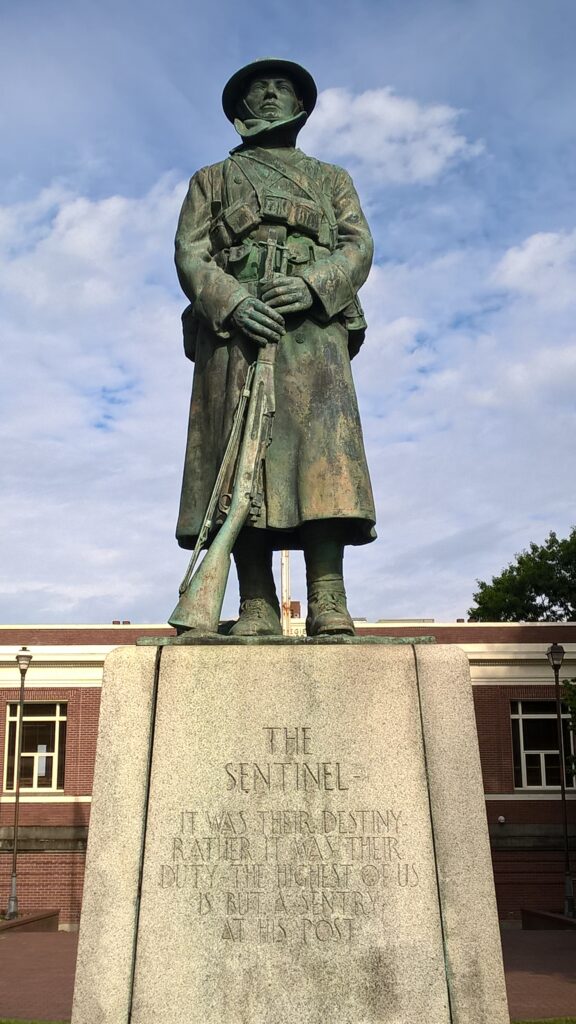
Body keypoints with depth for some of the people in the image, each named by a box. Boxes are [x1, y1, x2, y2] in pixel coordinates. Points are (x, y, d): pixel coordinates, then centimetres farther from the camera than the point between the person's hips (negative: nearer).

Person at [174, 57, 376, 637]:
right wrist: (233, 301, -11)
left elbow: (359, 246, 12)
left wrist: (312, 285, -11)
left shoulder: (332, 178, 29)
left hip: (313, 326, 0)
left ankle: (327, 605, -24)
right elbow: (189, 253, 11)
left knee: (322, 448, -19)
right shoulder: (212, 180, 28)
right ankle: (256, 608, -16)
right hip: (235, 329, 0)